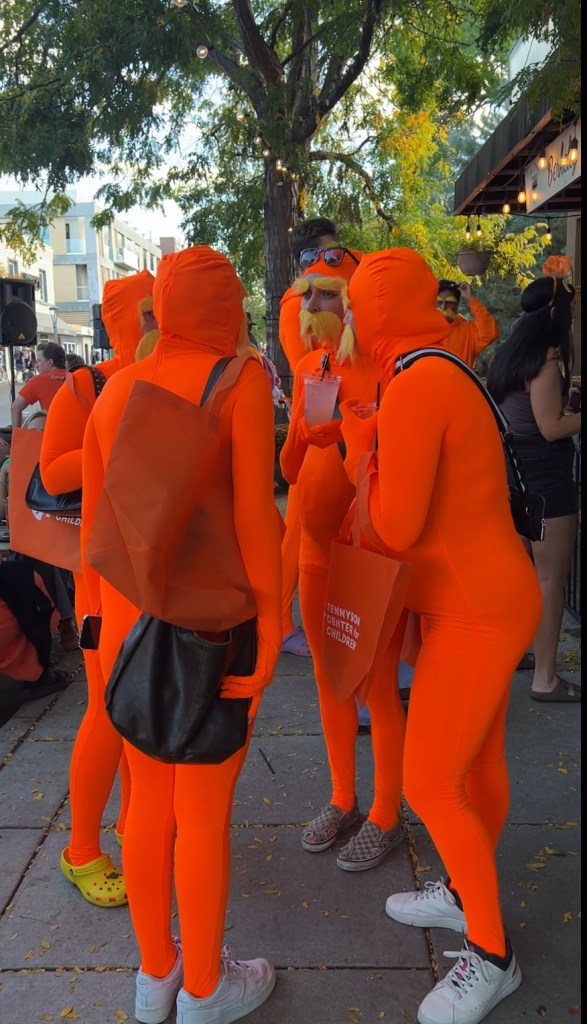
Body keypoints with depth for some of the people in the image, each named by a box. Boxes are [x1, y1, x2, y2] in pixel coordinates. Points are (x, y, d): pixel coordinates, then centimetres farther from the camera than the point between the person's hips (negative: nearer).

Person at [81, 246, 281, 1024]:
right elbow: (253, 515, -13)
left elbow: (93, 521, 10)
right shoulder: (240, 379, -8)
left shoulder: (115, 388, 7)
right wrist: (269, 625, -5)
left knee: (150, 801, 19)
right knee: (205, 811, 11)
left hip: (127, 623, 6)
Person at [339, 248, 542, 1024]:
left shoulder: (413, 388, -20)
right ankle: (466, 895, 39)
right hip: (488, 598, 10)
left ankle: (493, 955, 17)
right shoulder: (446, 375, 11)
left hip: (476, 611, -10)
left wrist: (356, 445, -5)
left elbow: (394, 529, -20)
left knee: (430, 785, -1)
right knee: (478, 763, 20)